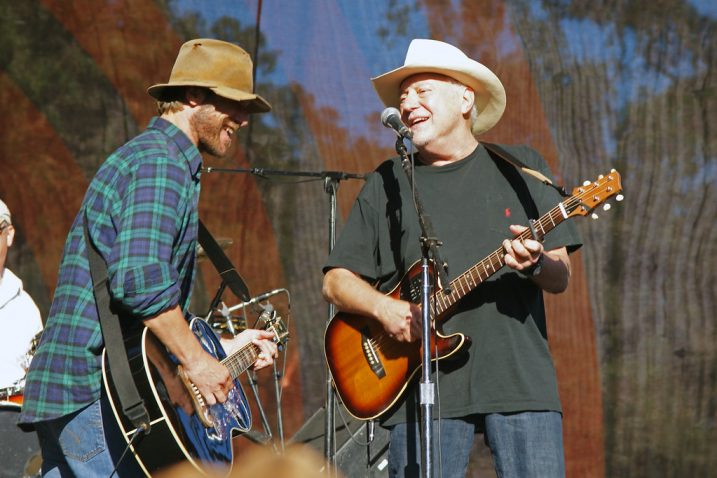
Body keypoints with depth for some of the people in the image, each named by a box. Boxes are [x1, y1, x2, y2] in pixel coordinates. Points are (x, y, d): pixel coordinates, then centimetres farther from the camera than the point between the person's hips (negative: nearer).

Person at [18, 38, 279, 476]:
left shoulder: (134, 157, 23)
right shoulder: (163, 163, -10)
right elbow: (141, 281, -25)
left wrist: (221, 348, 24)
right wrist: (197, 361, -16)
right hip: (97, 395, -11)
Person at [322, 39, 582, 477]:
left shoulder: (520, 167, 11)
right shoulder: (387, 183, 13)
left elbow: (560, 278, 7)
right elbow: (337, 280, 11)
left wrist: (536, 263, -16)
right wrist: (384, 308, -8)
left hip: (519, 374, -1)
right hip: (424, 388, 1)